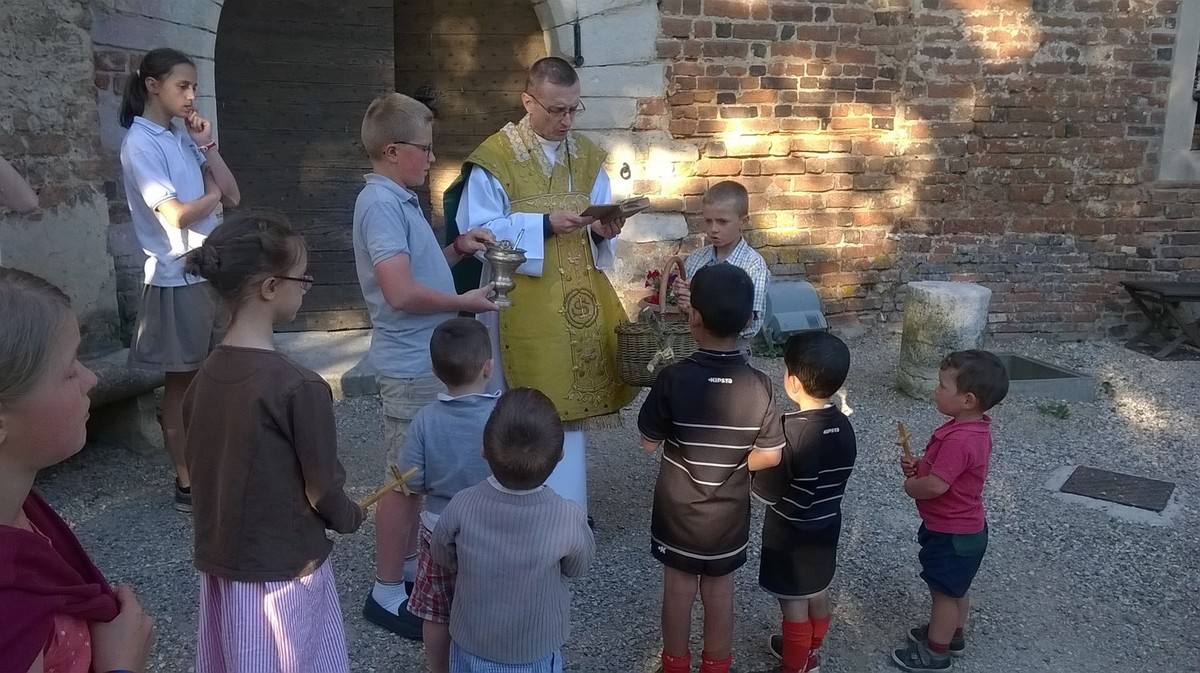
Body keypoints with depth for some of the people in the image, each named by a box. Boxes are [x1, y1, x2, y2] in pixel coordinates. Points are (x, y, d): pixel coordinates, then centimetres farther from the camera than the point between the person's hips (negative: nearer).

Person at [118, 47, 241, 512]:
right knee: (181, 381, 3)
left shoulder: (183, 138, 11)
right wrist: (213, 194, -4)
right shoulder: (141, 144, -11)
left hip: (212, 271, 7)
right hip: (177, 278, -7)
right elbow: (176, 215, -19)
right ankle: (186, 482, 15)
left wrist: (207, 146, -2)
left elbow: (233, 197, 6)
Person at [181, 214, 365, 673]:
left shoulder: (206, 376, -3)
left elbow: (197, 465, 8)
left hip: (219, 563, 7)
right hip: (283, 570, -6)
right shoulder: (299, 386, -24)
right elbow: (323, 490, -17)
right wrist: (351, 518, 4)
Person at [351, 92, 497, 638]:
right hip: (411, 366, -10)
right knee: (403, 479, 2)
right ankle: (386, 592, 16)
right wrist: (464, 302, -17)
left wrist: (454, 251, 6)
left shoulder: (398, 199, 11)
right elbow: (401, 292, -29)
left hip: (424, 361, 10)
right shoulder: (381, 202, -20)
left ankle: (408, 565, 35)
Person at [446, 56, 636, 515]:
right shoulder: (495, 159, -9)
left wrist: (603, 231, -13)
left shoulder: (588, 157, 8)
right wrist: (544, 225, -22)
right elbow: (477, 231, -13)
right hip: (523, 305, -5)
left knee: (570, 398, 14)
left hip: (578, 302, 6)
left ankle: (567, 507, 29)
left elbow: (600, 230, 11)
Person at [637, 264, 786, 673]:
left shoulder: (673, 379, -23)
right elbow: (770, 456, -10)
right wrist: (732, 463, 6)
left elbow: (649, 442, -13)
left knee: (678, 586, 18)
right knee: (720, 588, 20)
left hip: (677, 510, -1)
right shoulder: (758, 386, -17)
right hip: (730, 512, 2)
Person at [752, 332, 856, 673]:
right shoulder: (844, 425, -8)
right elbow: (833, 475, 5)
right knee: (818, 594, 25)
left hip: (790, 536, -7)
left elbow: (767, 491, -22)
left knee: (794, 605, 10)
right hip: (826, 527, 7)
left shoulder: (789, 430, -29)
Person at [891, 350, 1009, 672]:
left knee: (944, 591, 9)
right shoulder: (972, 428, -1)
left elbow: (934, 486, -35)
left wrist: (910, 486, -15)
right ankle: (952, 633, 45)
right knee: (954, 589, 27)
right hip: (962, 528, 9)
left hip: (952, 534, -9)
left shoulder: (960, 440, -33)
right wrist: (919, 465, -3)